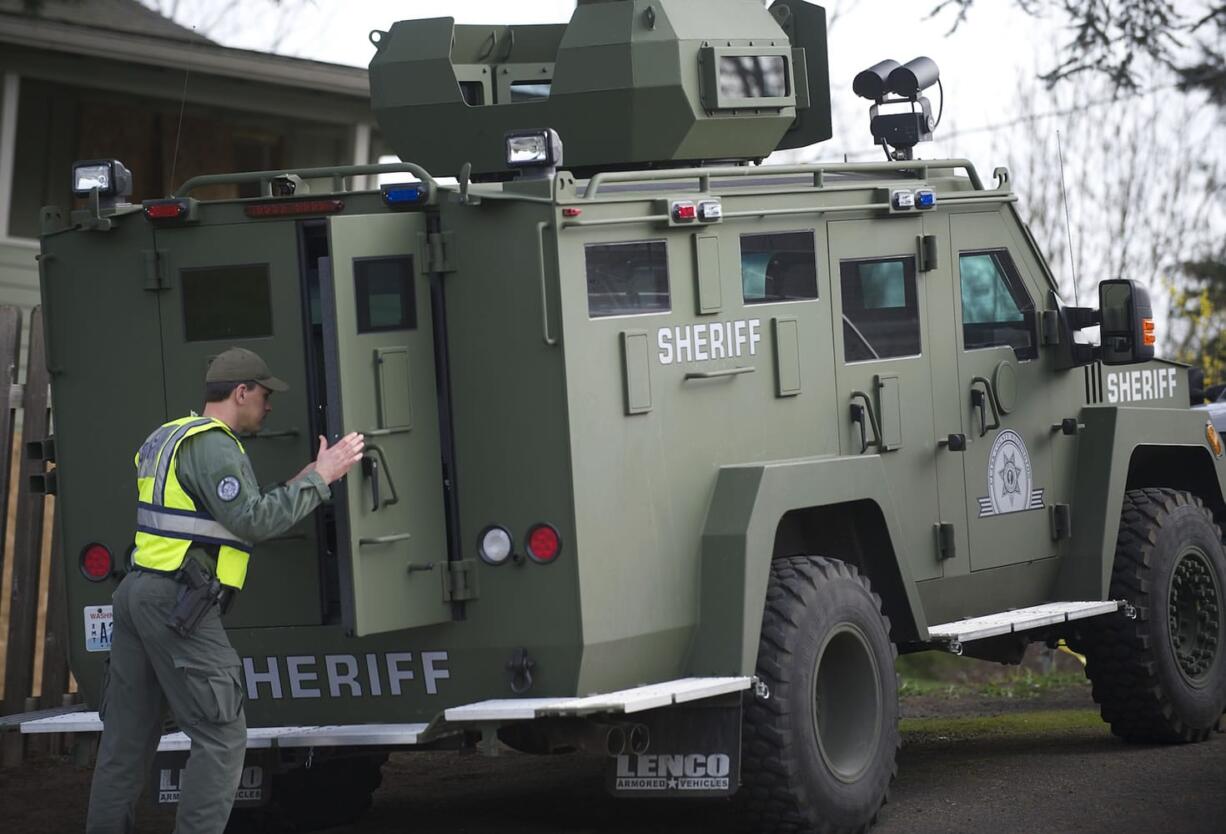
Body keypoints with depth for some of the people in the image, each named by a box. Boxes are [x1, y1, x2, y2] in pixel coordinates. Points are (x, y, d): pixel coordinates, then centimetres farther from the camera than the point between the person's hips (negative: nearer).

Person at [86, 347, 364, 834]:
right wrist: (319, 478, -12)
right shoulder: (213, 445, -12)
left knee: (128, 735, 12)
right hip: (178, 603, -10)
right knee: (221, 736, -7)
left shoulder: (168, 438, 20)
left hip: (138, 592, 10)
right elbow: (253, 521, -19)